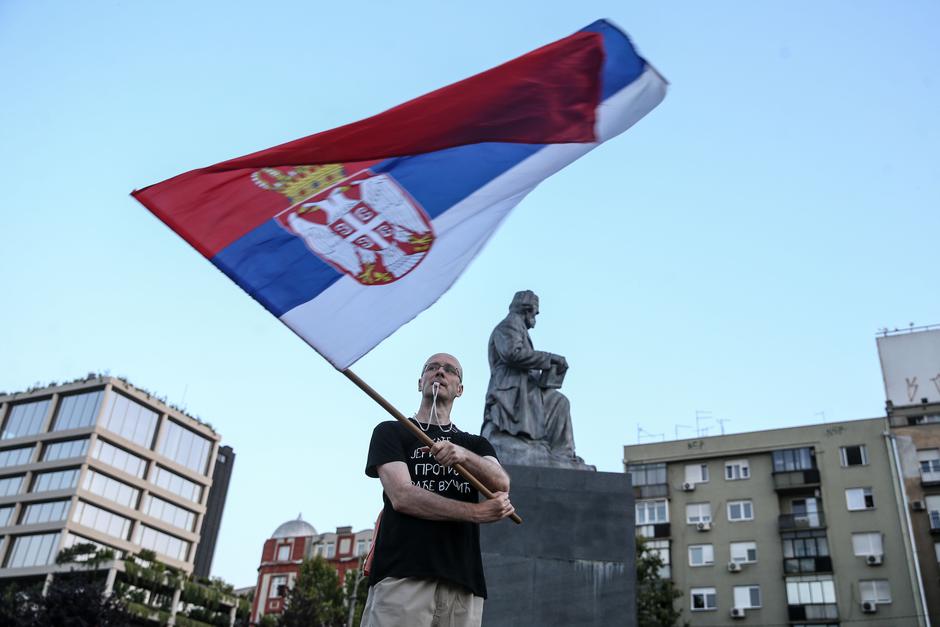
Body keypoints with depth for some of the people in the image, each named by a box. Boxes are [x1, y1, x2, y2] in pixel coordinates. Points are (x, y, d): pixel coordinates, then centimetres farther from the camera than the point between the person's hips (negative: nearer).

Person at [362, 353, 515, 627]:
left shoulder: (477, 444, 23)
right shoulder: (391, 432, 12)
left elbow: (501, 483, 1)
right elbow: (402, 497, -4)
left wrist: (463, 455, -19)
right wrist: (477, 512, -7)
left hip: (464, 581, 3)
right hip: (402, 574, -3)